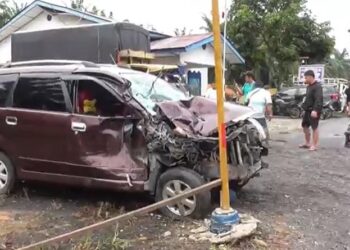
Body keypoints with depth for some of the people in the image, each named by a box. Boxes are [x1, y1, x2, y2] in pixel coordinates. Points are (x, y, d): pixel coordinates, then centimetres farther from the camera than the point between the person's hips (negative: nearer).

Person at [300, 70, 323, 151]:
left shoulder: (317, 86, -15)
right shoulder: (309, 86, 15)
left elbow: (319, 99, -25)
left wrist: (315, 110, -33)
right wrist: (304, 106, 19)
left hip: (314, 111, -10)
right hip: (308, 110, 10)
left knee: (314, 127, -4)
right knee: (305, 126, 15)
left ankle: (314, 145, 3)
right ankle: (307, 143, 27)